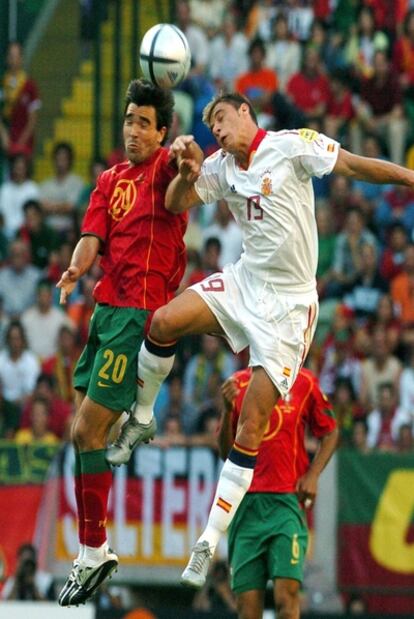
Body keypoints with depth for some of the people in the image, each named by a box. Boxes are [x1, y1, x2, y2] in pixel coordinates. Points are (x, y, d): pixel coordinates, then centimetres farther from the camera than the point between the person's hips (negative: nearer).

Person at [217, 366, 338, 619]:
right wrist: (227, 410, -6)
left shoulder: (305, 382, 4)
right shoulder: (237, 384, 9)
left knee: (287, 595, -15)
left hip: (287, 502, -2)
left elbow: (330, 433, 14)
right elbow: (226, 453, 10)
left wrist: (312, 475, -1)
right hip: (246, 503, 2)